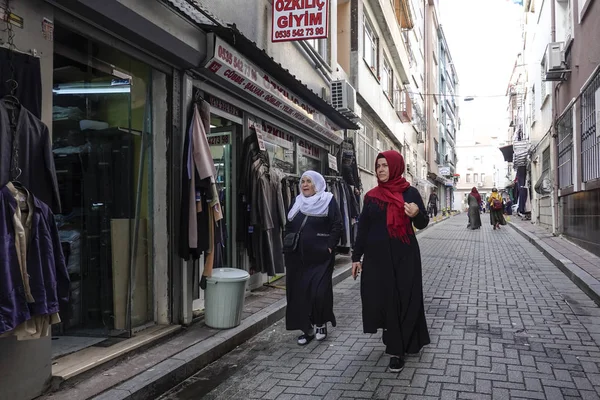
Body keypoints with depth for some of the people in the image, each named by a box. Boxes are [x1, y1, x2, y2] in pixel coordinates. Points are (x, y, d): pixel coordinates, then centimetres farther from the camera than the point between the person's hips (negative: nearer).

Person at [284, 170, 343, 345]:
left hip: (320, 257, -5)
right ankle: (307, 328, 17)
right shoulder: (297, 203, 13)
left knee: (319, 291, -7)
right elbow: (288, 228, 19)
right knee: (300, 292, 5)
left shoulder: (328, 201, -2)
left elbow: (337, 226, -7)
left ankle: (321, 324, 16)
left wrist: (329, 246, -14)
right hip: (298, 257, 5)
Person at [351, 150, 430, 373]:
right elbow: (363, 227, 7)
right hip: (377, 255, 2)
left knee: (405, 299, 1)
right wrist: (356, 257, 4)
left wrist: (416, 214, -24)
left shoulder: (410, 193, -1)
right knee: (383, 299, 4)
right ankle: (396, 345, 20)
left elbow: (422, 224, -1)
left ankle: (398, 349, 9)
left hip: (404, 255, -2)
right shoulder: (371, 196, 5)